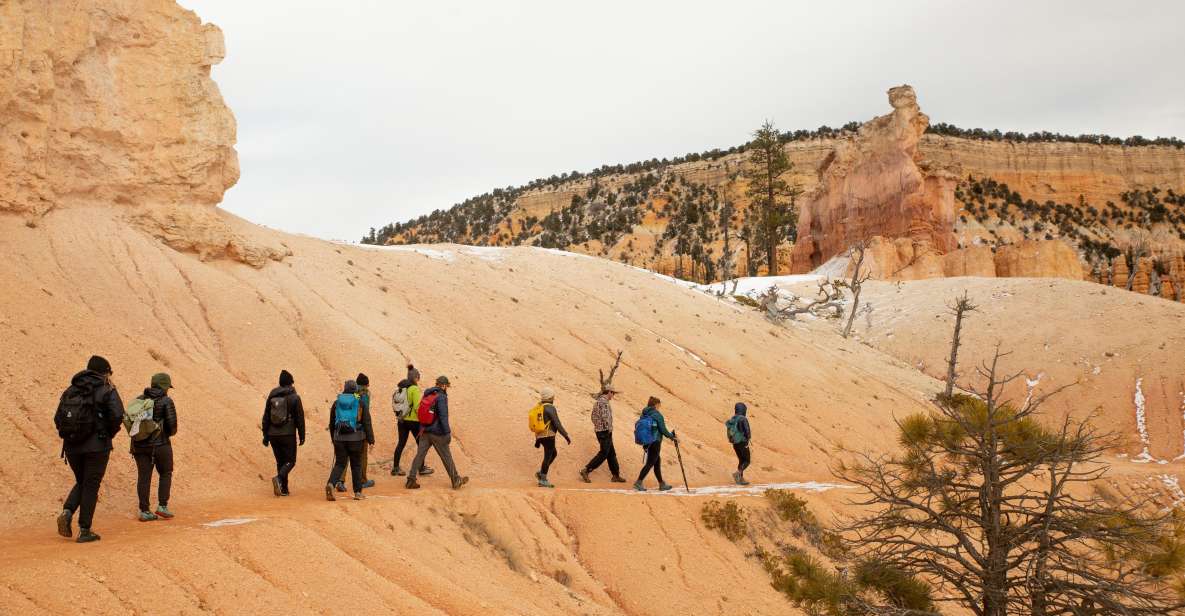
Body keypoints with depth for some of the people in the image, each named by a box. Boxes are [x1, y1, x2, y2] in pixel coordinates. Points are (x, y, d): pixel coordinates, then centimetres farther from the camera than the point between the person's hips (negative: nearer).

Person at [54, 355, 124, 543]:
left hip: (72, 446, 5)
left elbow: (58, 419, 7)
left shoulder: (70, 390, 11)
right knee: (91, 486, 4)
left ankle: (67, 512, -2)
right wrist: (109, 434, 0)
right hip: (96, 447, -4)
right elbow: (117, 416, -17)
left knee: (81, 483, 22)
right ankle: (84, 531, 6)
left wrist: (69, 435, 15)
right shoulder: (107, 391, -4)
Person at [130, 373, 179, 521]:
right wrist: (170, 432, 10)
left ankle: (144, 511, 7)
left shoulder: (138, 400, 10)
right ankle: (162, 506, 6)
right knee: (165, 474, 12)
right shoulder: (166, 401, -5)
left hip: (140, 445, 4)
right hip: (160, 444, -4)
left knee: (143, 477, 7)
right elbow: (172, 424, -11)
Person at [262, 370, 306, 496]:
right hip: (288, 434, -4)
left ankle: (284, 489, 10)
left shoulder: (271, 396, 7)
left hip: (273, 435, 4)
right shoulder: (294, 397, -5)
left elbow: (266, 418, 9)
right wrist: (302, 436, 0)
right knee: (290, 461, 4)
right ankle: (279, 478, -23)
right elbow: (300, 418, -6)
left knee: (280, 461, 14)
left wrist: (265, 436, 14)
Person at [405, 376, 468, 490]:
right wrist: (447, 433, -16)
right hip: (437, 433, -6)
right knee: (446, 457, 6)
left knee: (419, 455, 7)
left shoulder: (427, 395, 6)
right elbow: (443, 416, -21)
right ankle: (456, 480, 18)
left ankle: (411, 480, 4)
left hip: (425, 432, 6)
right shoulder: (441, 397, -16)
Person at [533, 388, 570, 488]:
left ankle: (540, 473, 16)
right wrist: (566, 436, -14)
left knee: (554, 454, 21)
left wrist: (537, 440, 22)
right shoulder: (550, 408, -15)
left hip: (540, 436, 9)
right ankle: (543, 480, -1)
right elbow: (557, 424, -19)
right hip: (548, 436, -9)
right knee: (548, 457, -3)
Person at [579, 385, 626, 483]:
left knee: (611, 453, 12)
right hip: (605, 431, -10)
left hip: (598, 430, 10)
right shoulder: (604, 401, -14)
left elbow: (593, 417, 20)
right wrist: (609, 428, -15)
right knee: (603, 454, -7)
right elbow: (605, 416, -22)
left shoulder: (597, 401, 16)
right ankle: (586, 470, -9)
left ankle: (616, 475, 16)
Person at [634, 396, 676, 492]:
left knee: (657, 461, 16)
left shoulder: (644, 415, 8)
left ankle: (662, 484, 22)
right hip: (655, 443, -8)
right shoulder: (657, 415, -13)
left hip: (646, 442, 8)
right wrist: (673, 437, 0)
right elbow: (663, 430, -13)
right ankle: (638, 483, -6)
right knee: (650, 463, -2)